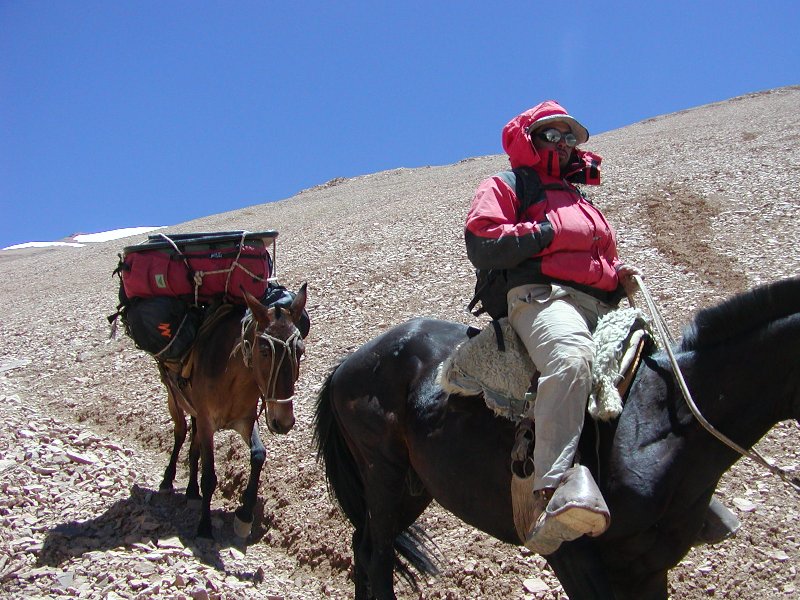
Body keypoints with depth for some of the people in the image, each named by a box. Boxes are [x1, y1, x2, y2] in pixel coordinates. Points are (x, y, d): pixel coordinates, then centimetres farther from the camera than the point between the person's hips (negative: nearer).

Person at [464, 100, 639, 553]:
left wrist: (620, 277, 15)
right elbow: (482, 246, -4)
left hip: (600, 307, 9)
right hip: (542, 295, -9)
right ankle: (551, 495, -55)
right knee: (572, 355, -40)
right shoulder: (504, 187, 13)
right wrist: (547, 231, -5)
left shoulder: (583, 203, 35)